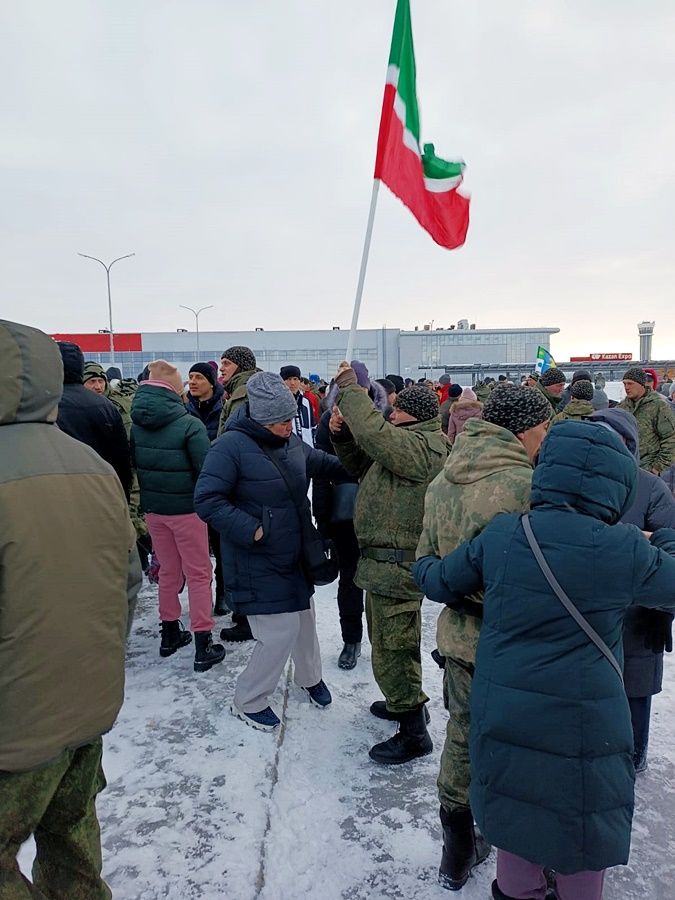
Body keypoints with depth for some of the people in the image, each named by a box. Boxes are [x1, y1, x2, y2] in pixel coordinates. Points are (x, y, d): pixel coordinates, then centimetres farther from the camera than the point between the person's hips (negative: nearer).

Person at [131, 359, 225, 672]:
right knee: (198, 574, 5)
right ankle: (203, 646, 9)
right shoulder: (189, 424, -18)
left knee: (168, 571, 20)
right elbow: (206, 467, -17)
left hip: (152, 508, 5)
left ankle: (170, 634, 31)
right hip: (186, 508, -5)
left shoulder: (135, 423, -2)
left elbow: (130, 464, 5)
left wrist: (142, 499, 14)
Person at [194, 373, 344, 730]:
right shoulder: (231, 446, -21)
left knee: (304, 619, 21)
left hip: (294, 556, 8)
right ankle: (248, 701, 20)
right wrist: (250, 530, -26)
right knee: (280, 632, -5)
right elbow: (207, 500, -23)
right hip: (258, 562, -8)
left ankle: (309, 677, 48)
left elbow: (318, 461, 21)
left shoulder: (291, 442, 1)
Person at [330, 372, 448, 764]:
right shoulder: (410, 442, 15)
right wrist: (342, 433, 2)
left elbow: (375, 433, -34)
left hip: (395, 564, -11)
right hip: (390, 559, 11)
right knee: (392, 640, 25)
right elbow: (360, 464, 20)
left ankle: (414, 733, 12)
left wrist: (350, 388, -20)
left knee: (391, 647, -2)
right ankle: (406, 702, 43)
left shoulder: (422, 447, -19)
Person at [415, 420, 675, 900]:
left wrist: (425, 566, 25)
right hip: (584, 728, -3)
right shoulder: (626, 550, -17)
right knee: (585, 829, 21)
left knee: (519, 812, 25)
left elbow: (441, 583, 3)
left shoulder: (500, 535, -10)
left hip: (502, 716, 3)